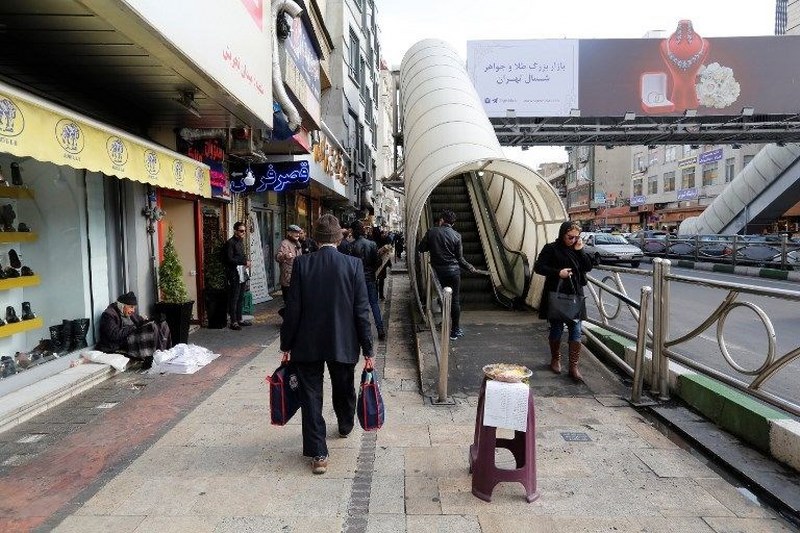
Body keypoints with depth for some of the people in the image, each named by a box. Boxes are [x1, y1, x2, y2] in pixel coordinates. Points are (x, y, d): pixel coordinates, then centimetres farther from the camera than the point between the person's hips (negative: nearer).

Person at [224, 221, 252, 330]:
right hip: (234, 275, -8)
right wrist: (244, 262, -14)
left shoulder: (241, 242, 16)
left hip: (242, 274, 8)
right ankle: (233, 322, 2)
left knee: (241, 298, 13)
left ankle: (239, 319, 21)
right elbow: (229, 259, -17)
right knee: (233, 299, -3)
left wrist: (246, 261, 4)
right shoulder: (230, 243, -11)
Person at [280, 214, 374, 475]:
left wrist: (286, 344, 4)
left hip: (307, 344, -1)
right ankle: (345, 426, 49)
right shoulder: (353, 265, -9)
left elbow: (293, 309, -7)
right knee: (344, 389, 23)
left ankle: (318, 454, 9)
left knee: (311, 396, 8)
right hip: (343, 343, 1)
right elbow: (362, 311, -9)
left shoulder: (301, 264, -9)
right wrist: (367, 349, -2)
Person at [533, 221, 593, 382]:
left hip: (575, 296, 4)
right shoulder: (551, 249, -5)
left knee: (576, 331, -2)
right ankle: (555, 359, 30)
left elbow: (588, 267, 4)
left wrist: (580, 250, -6)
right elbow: (538, 267, -8)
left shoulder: (577, 249, 9)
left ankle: (573, 367, 3)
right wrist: (558, 273, -18)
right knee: (556, 329, 8)